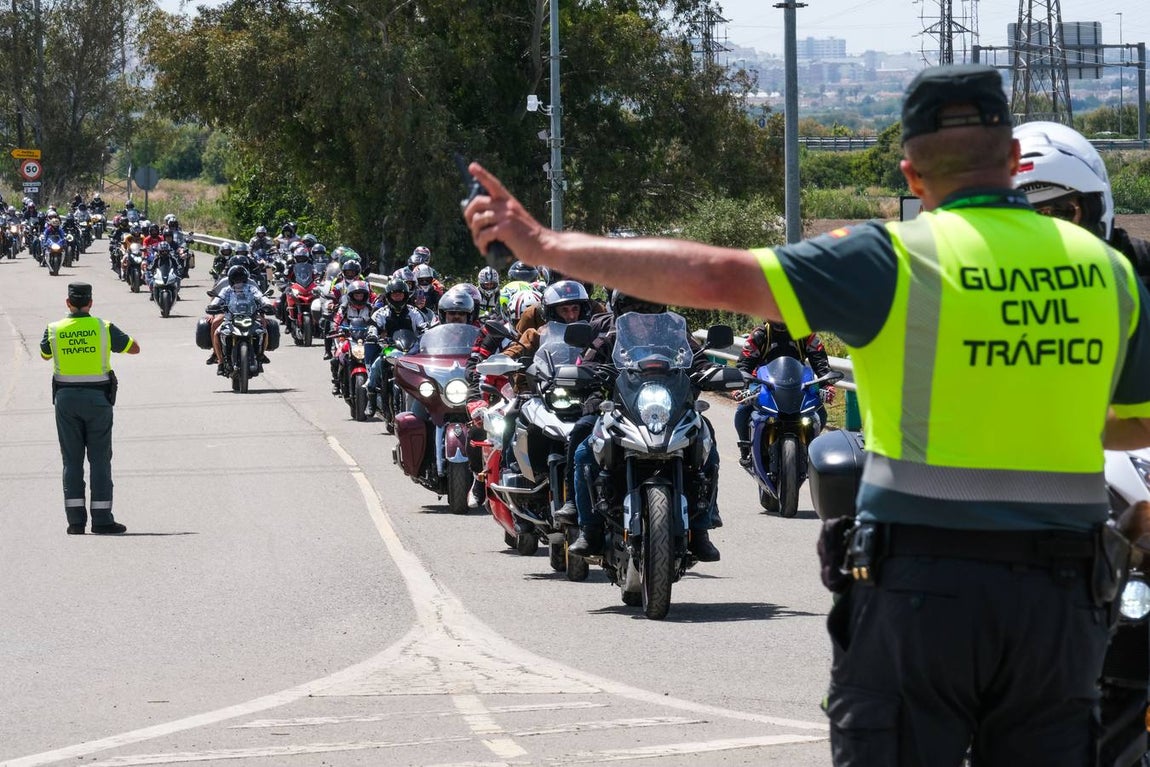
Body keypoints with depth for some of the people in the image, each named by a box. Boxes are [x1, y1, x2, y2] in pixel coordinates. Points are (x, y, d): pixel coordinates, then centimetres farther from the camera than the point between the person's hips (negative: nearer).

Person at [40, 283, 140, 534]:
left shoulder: (54, 330, -2)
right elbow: (134, 348, 6)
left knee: (72, 460, 7)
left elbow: (45, 354, 20)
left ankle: (76, 520, 3)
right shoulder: (103, 328, -6)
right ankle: (102, 520, -1)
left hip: (66, 399, 1)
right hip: (97, 398, -1)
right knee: (99, 459, 3)